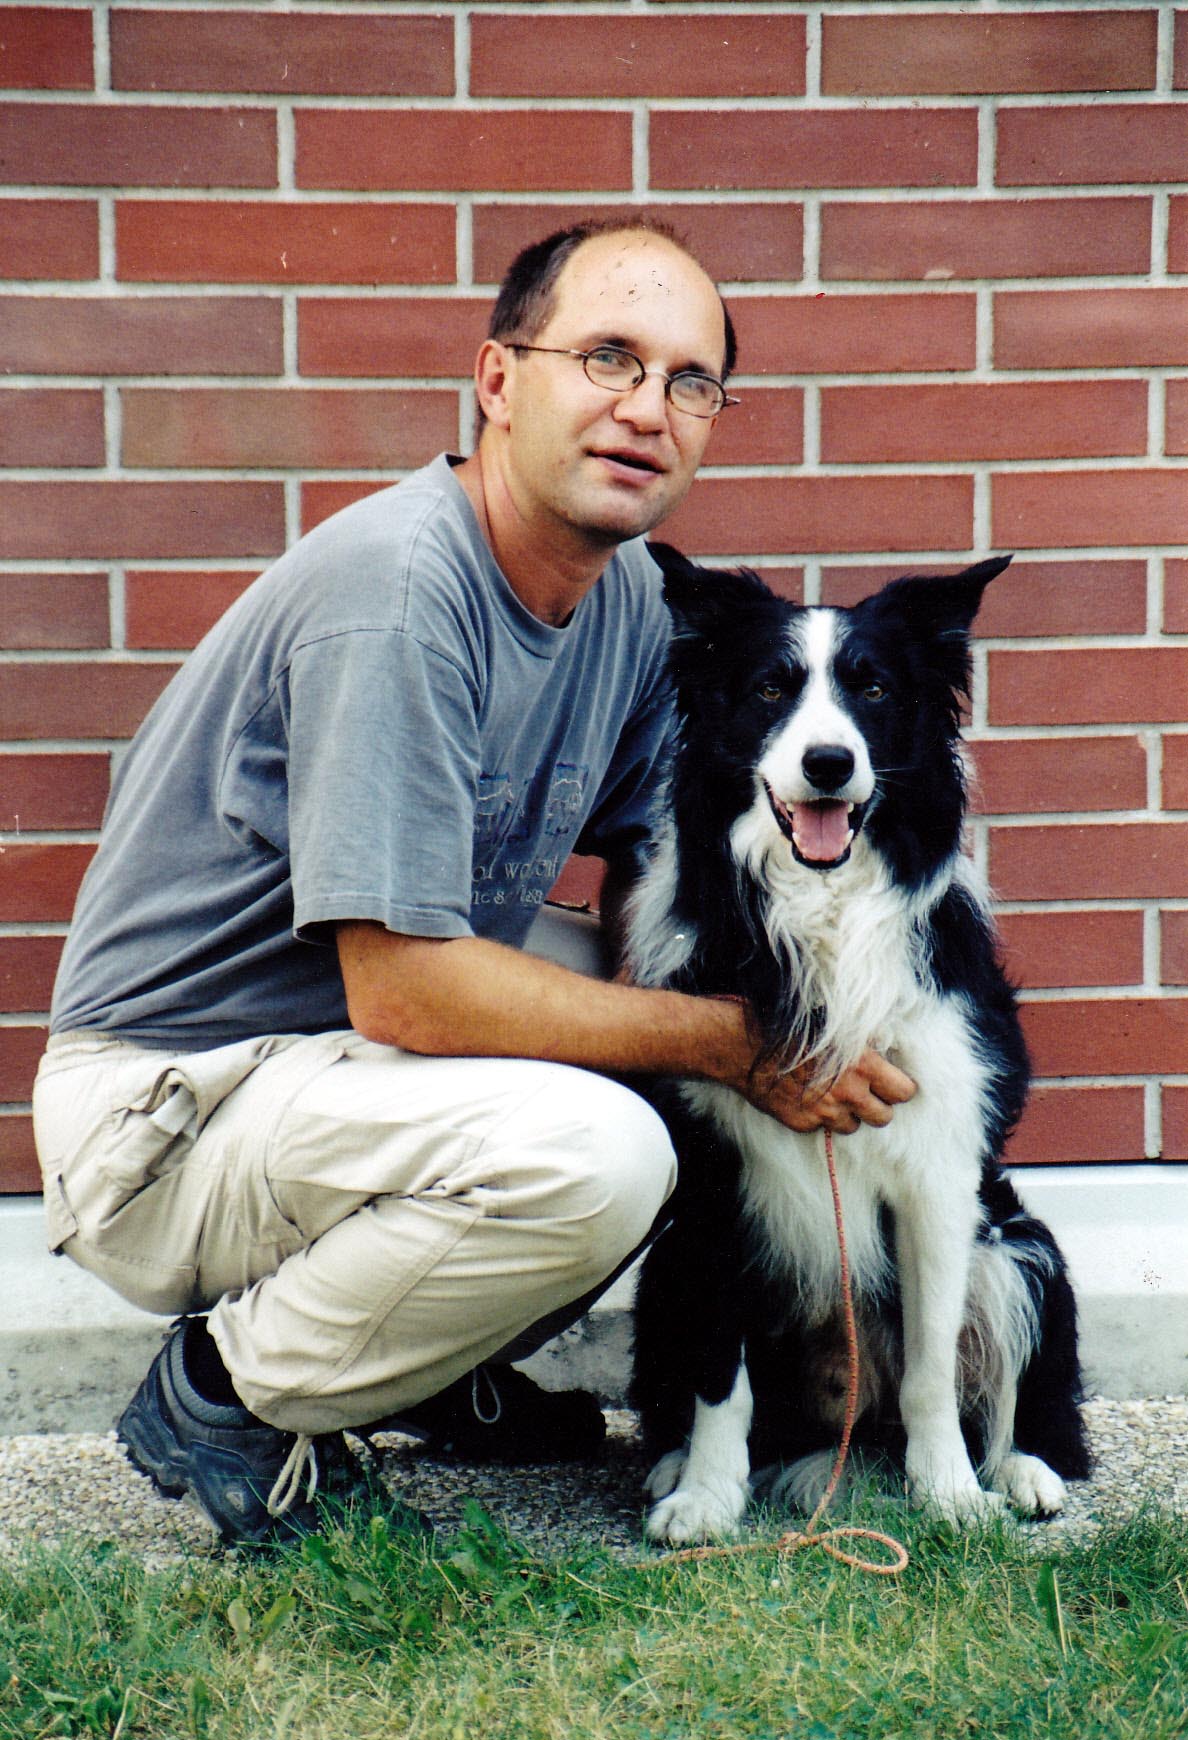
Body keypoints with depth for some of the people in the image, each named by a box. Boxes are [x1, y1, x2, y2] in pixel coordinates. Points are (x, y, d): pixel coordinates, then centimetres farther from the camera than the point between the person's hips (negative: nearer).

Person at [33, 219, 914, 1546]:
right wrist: (726, 1040, -22)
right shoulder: (396, 587, -25)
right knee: (591, 1150, -31)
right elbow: (404, 989, -28)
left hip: (355, 1064, 9)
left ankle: (431, 1370, 15)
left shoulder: (630, 594, 2)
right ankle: (223, 1389, -6)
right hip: (166, 1109, -9)